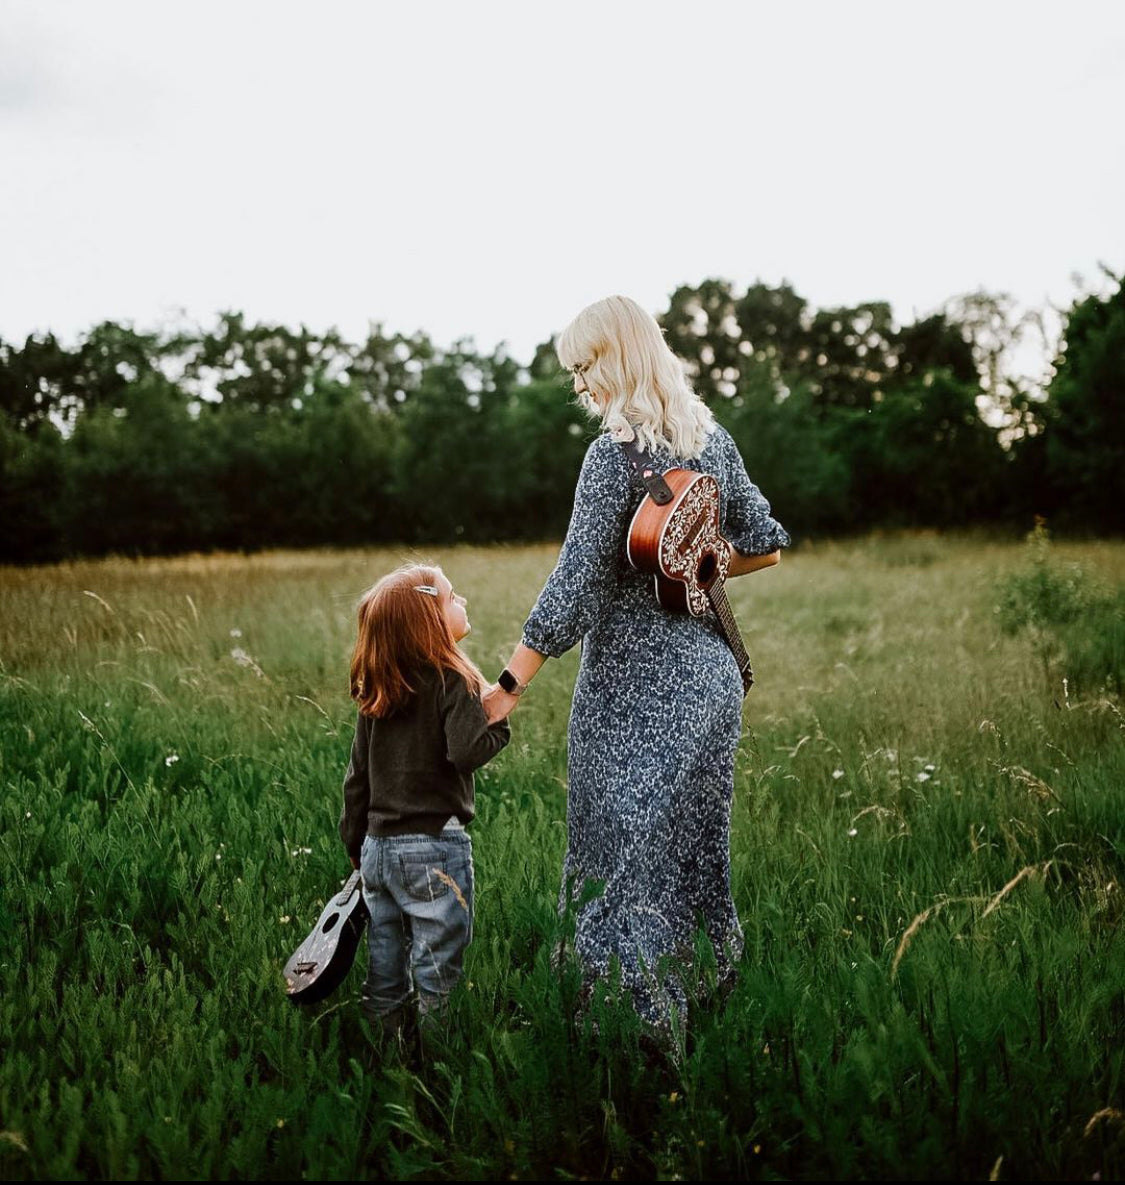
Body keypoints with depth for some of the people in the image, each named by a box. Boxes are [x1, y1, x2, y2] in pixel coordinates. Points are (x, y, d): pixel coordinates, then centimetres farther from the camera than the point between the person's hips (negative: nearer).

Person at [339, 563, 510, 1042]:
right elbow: (468, 751, -25)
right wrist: (500, 721, -7)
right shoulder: (451, 681, -12)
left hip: (377, 845, 7)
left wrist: (356, 846, 20)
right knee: (438, 968, 2)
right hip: (433, 846, -6)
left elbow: (357, 775, 12)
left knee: (385, 971, 15)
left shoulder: (375, 692, 8)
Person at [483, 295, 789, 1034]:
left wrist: (511, 686, -17)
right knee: (700, 843, 18)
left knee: (628, 847, 1)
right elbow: (765, 547, 12)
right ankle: (721, 993, 30)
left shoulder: (615, 453, -14)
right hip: (710, 674, 7)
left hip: (634, 682, -7)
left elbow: (577, 581, -19)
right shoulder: (713, 439, 5)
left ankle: (647, 1017, 3)